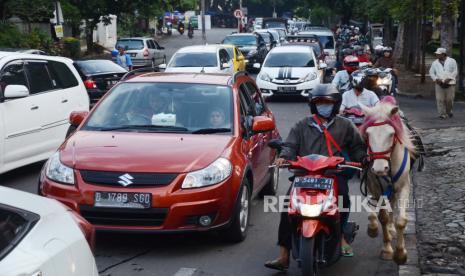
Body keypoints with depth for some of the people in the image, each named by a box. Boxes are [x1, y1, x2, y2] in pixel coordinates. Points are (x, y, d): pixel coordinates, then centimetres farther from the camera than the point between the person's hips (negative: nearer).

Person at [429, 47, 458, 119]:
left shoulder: (452, 61, 2)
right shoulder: (435, 63, 9)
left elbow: (455, 72, -2)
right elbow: (431, 72, 10)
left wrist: (448, 79, -14)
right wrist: (436, 79, -8)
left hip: (450, 84, -2)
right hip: (439, 84, 2)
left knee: (449, 99, 3)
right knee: (440, 99, -7)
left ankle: (448, 112, 28)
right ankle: (442, 114, -2)